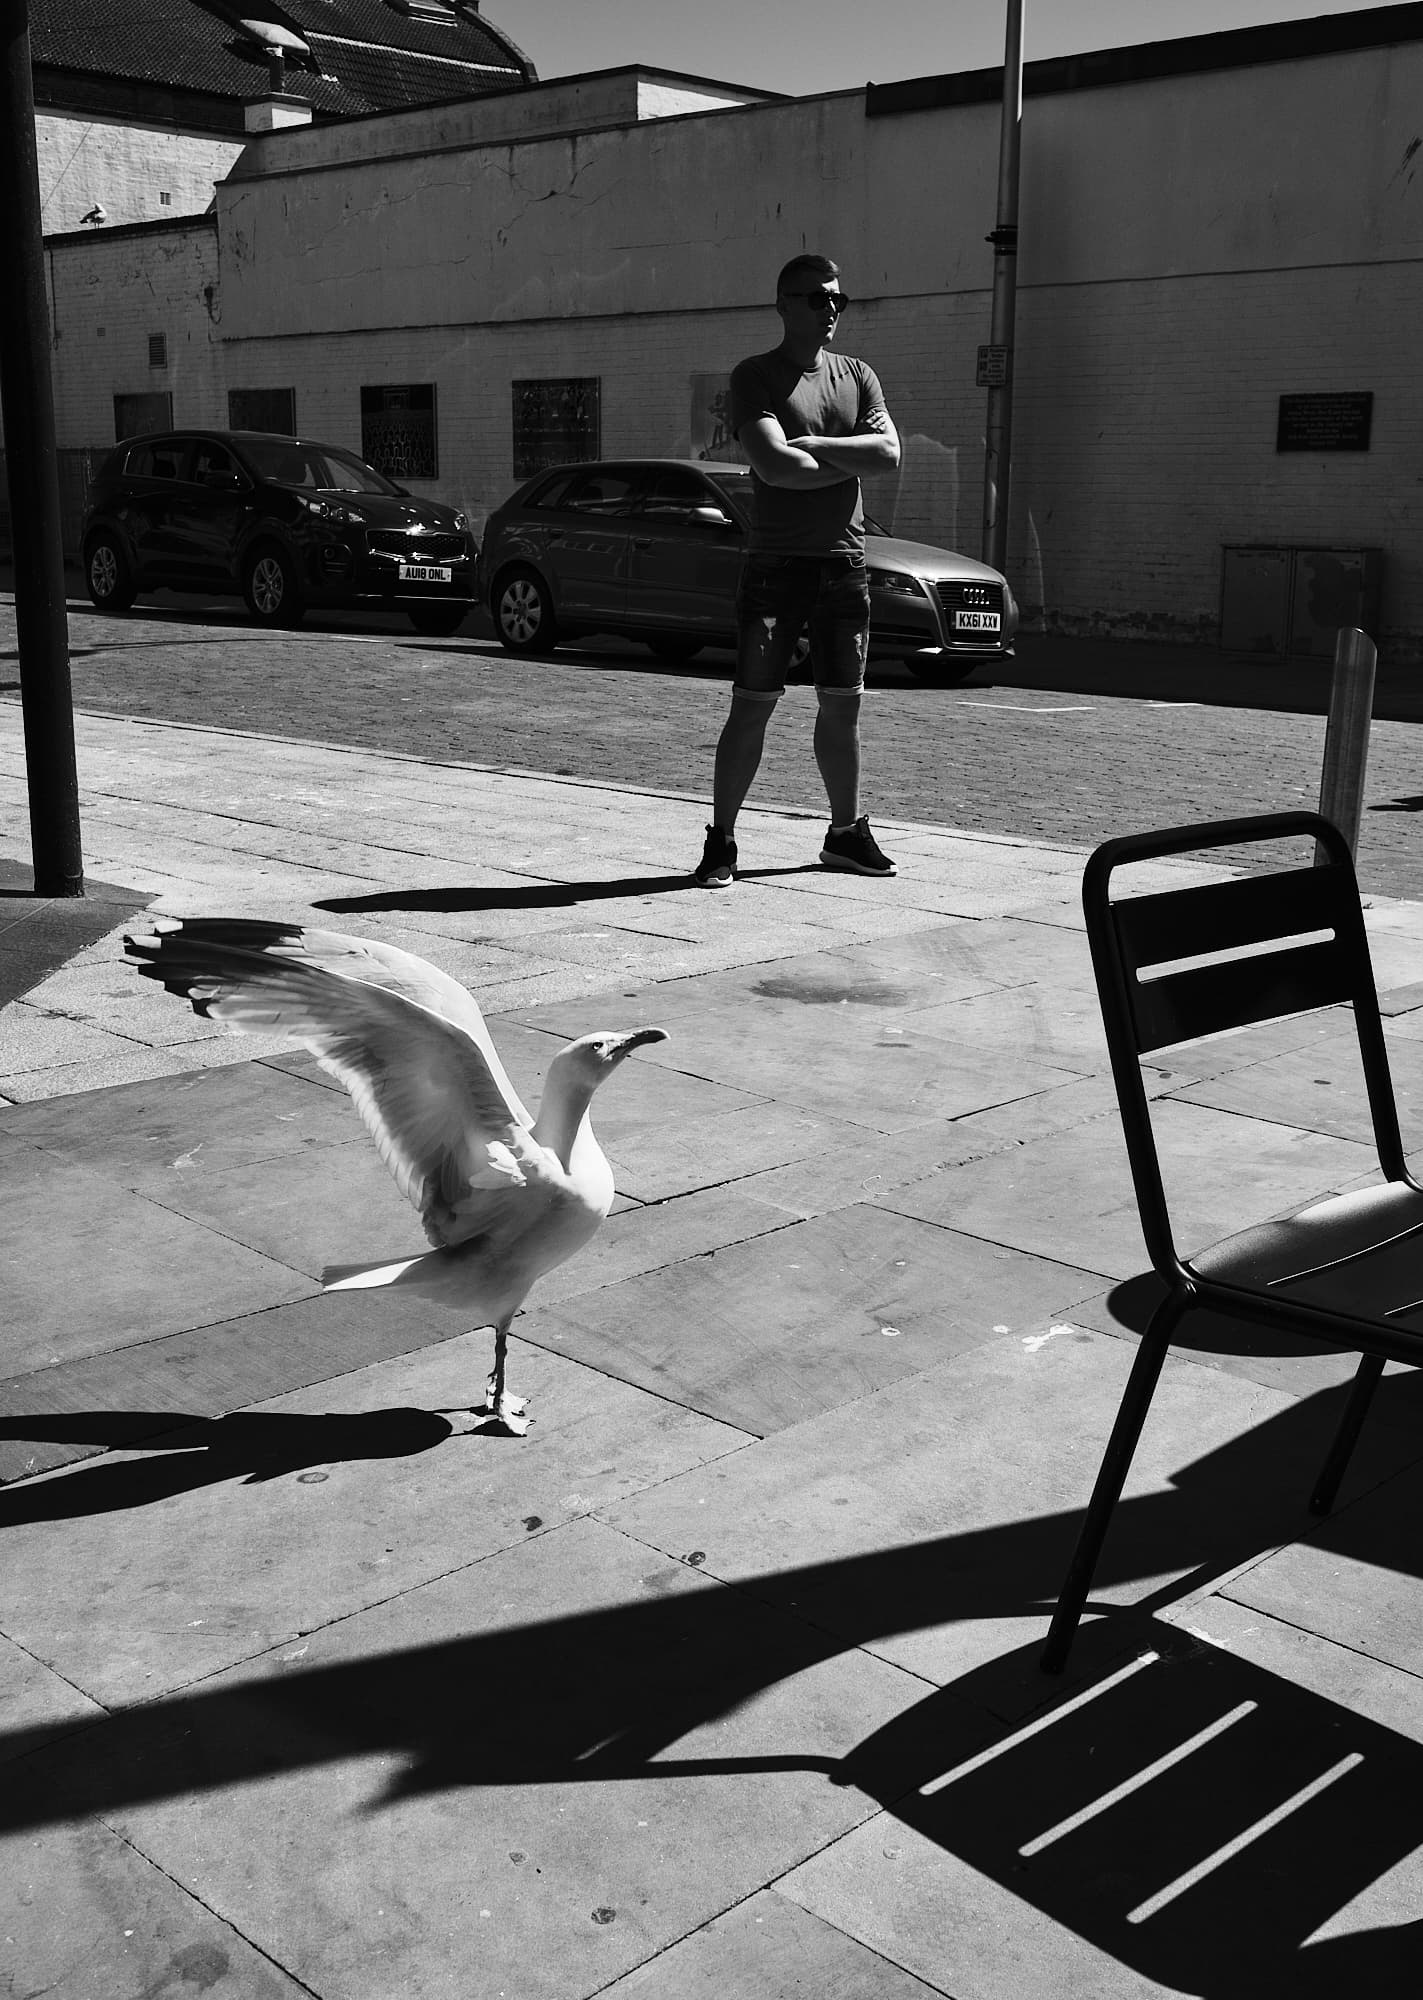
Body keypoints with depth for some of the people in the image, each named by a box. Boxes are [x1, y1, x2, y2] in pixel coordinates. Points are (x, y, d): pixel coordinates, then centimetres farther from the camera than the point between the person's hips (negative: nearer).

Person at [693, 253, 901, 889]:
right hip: (775, 562, -5)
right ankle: (721, 841, 2)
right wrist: (851, 462, -6)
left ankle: (845, 832, 22)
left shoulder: (857, 376, 13)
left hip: (844, 562, 5)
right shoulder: (755, 377, -2)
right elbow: (773, 465, -17)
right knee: (751, 705, -5)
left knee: (842, 705, 10)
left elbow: (889, 452, -2)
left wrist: (812, 443, -10)